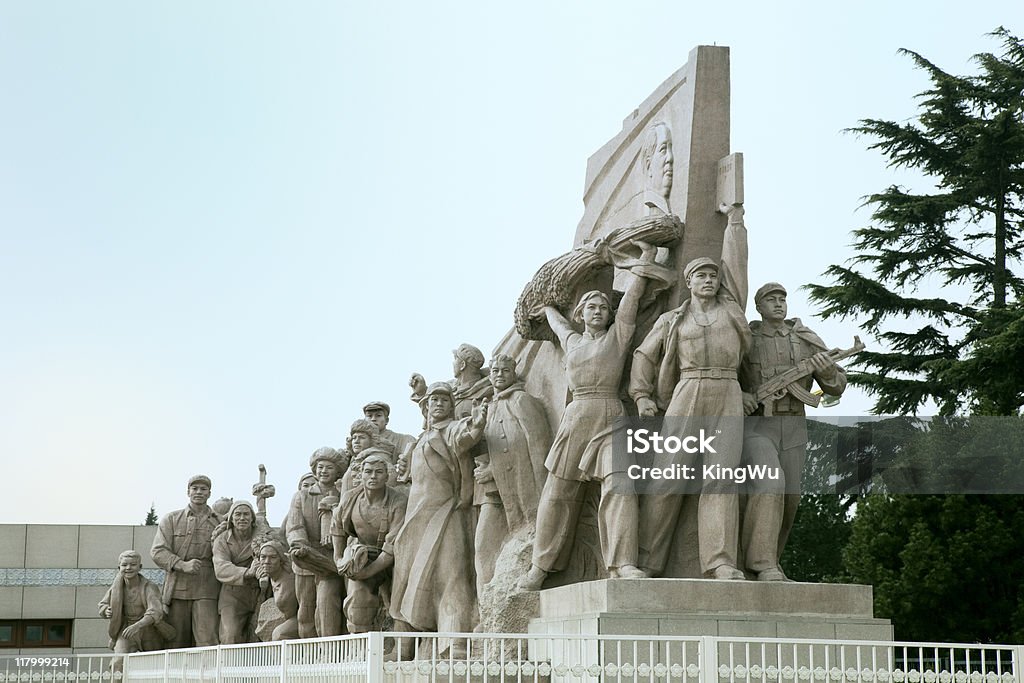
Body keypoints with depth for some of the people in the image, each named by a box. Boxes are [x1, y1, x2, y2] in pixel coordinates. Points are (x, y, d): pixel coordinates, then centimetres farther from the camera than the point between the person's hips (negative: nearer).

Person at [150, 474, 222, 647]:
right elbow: (158, 552, 2)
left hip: (206, 591, -1)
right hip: (177, 589, 1)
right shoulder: (171, 519, 13)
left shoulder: (219, 523, 13)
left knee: (207, 640, -14)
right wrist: (183, 565, -12)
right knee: (176, 643, 2)